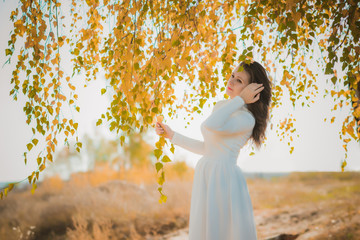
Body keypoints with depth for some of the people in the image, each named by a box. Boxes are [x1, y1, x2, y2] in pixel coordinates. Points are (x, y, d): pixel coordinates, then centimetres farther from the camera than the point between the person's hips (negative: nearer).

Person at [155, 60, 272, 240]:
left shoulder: (247, 119, -11)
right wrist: (172, 136, 19)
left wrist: (241, 99, -18)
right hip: (204, 177, 8)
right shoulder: (221, 106, 15)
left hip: (224, 178, -8)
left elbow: (211, 125, -30)